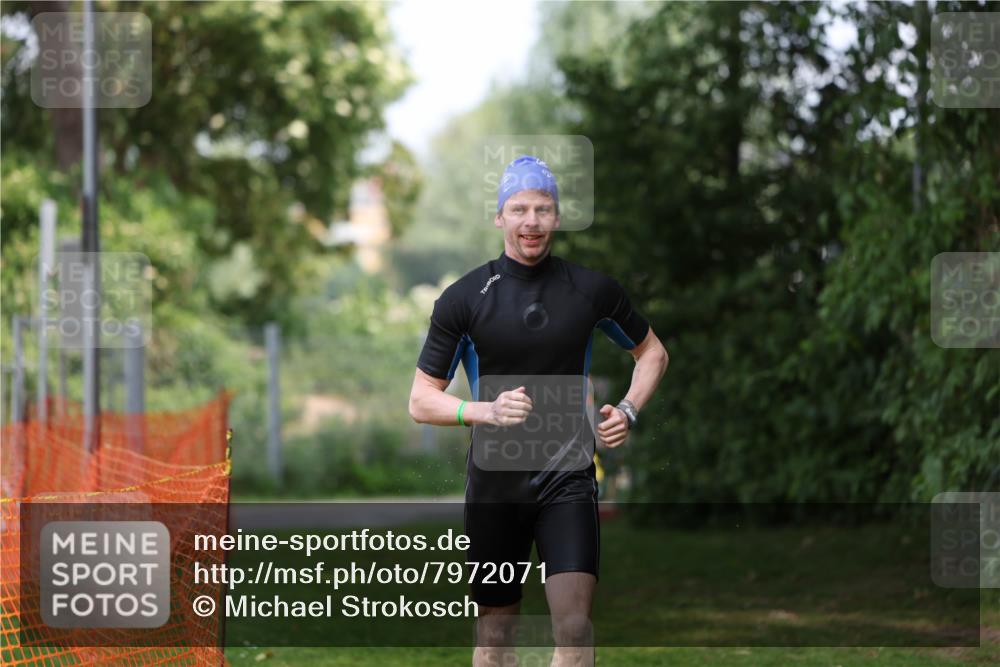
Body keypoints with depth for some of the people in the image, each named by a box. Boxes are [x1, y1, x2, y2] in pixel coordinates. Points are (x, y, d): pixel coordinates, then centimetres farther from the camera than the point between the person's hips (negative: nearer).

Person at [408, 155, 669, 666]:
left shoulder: (593, 290, 1)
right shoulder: (464, 297, -3)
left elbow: (651, 352, 18)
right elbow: (421, 400, -1)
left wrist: (628, 410, 0)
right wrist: (486, 411, -18)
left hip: (567, 476, 0)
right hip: (495, 482, 0)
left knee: (574, 620, -15)